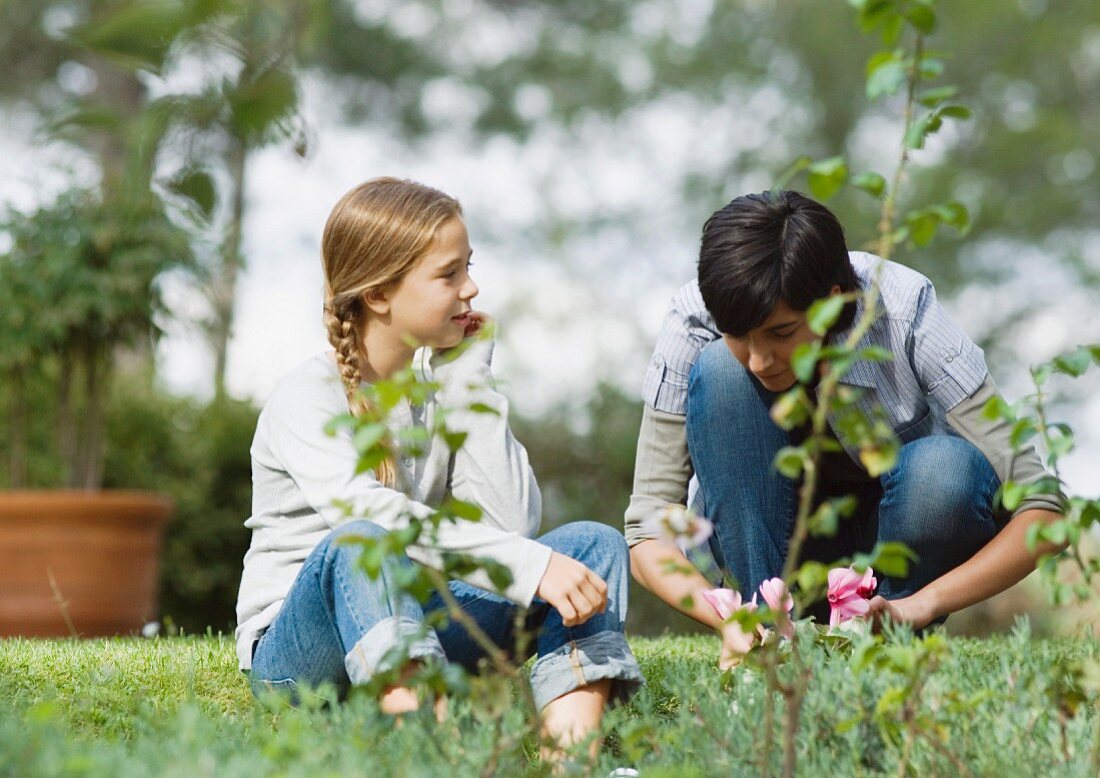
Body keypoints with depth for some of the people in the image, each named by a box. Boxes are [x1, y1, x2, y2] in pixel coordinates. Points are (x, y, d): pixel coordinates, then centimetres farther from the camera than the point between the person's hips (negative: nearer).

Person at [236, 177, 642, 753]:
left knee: (592, 543, -11)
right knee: (359, 541, -37)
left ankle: (574, 740, -36)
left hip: (416, 630, 6)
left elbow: (511, 523, -6)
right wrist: (529, 565, -36)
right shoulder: (307, 398, -10)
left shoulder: (443, 393, 9)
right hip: (297, 653, -5)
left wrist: (470, 382, -4)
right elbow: (368, 516, -30)